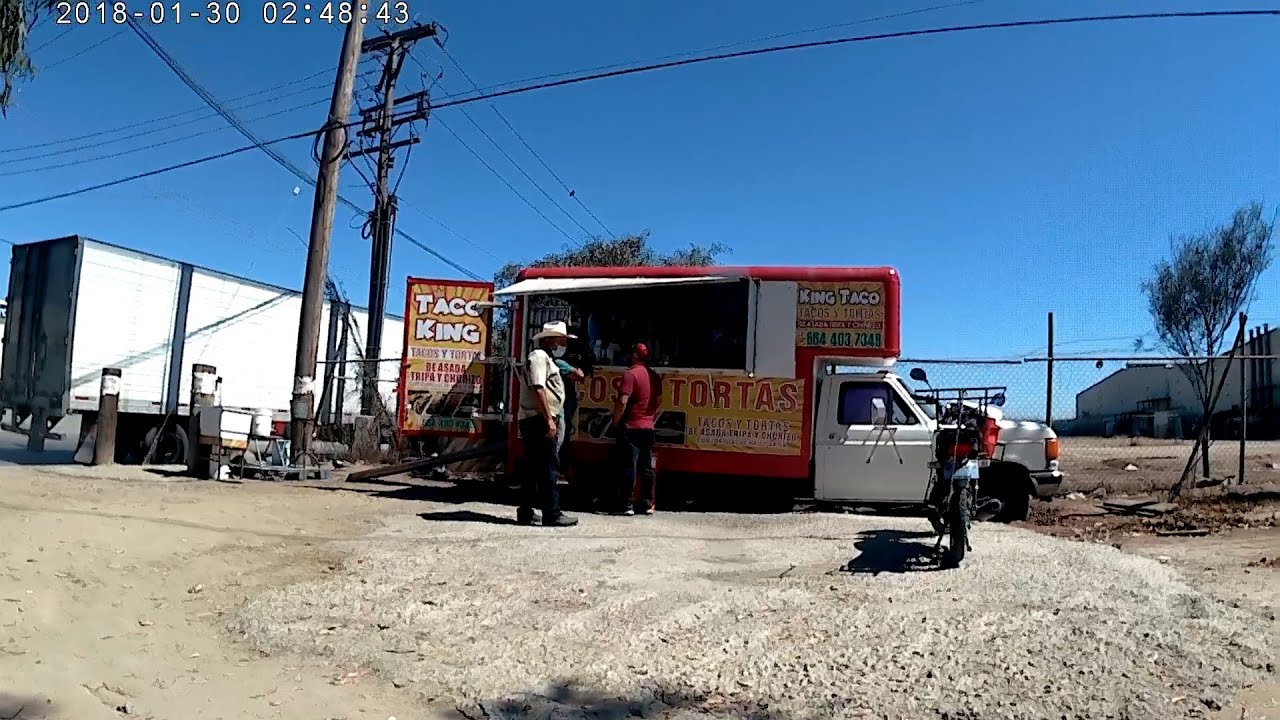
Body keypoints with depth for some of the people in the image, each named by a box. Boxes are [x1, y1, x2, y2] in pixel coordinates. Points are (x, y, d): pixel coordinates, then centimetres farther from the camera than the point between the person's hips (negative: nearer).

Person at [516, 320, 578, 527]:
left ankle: (525, 513, 15)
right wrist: (549, 419, -23)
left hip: (535, 422, 11)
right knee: (548, 468, -9)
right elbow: (538, 388, -19)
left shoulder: (546, 358, 23)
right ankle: (551, 514, -8)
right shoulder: (539, 357, -9)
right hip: (540, 420, -11)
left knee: (533, 469, 11)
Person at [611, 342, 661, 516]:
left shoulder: (631, 374, -13)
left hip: (631, 427, -7)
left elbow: (622, 402, -20)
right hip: (648, 427, 7)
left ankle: (627, 505, -3)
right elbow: (659, 401, 18)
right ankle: (647, 504, 14)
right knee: (646, 467, 10)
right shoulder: (654, 376, 11)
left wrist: (616, 420, -8)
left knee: (629, 467, -4)